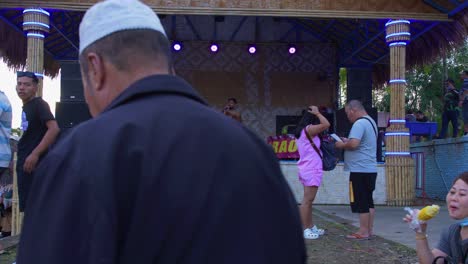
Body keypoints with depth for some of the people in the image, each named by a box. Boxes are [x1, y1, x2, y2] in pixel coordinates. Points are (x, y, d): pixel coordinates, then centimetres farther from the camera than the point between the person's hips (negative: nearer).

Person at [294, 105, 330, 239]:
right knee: (307, 200, -8)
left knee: (308, 200, 13)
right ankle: (304, 229, -6)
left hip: (307, 169, 10)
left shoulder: (302, 131, 16)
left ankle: (310, 227, 20)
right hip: (311, 169, -10)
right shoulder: (309, 129, -12)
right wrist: (317, 113, -9)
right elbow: (326, 124, -22)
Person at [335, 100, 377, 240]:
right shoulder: (371, 121, 17)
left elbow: (354, 144, -27)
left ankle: (363, 232, 3)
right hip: (370, 169, 10)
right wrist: (347, 141, 13)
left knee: (361, 202, -3)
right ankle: (369, 230, 19)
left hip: (360, 170, -10)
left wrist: (342, 145, -9)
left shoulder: (359, 123, -16)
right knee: (368, 201, 14)